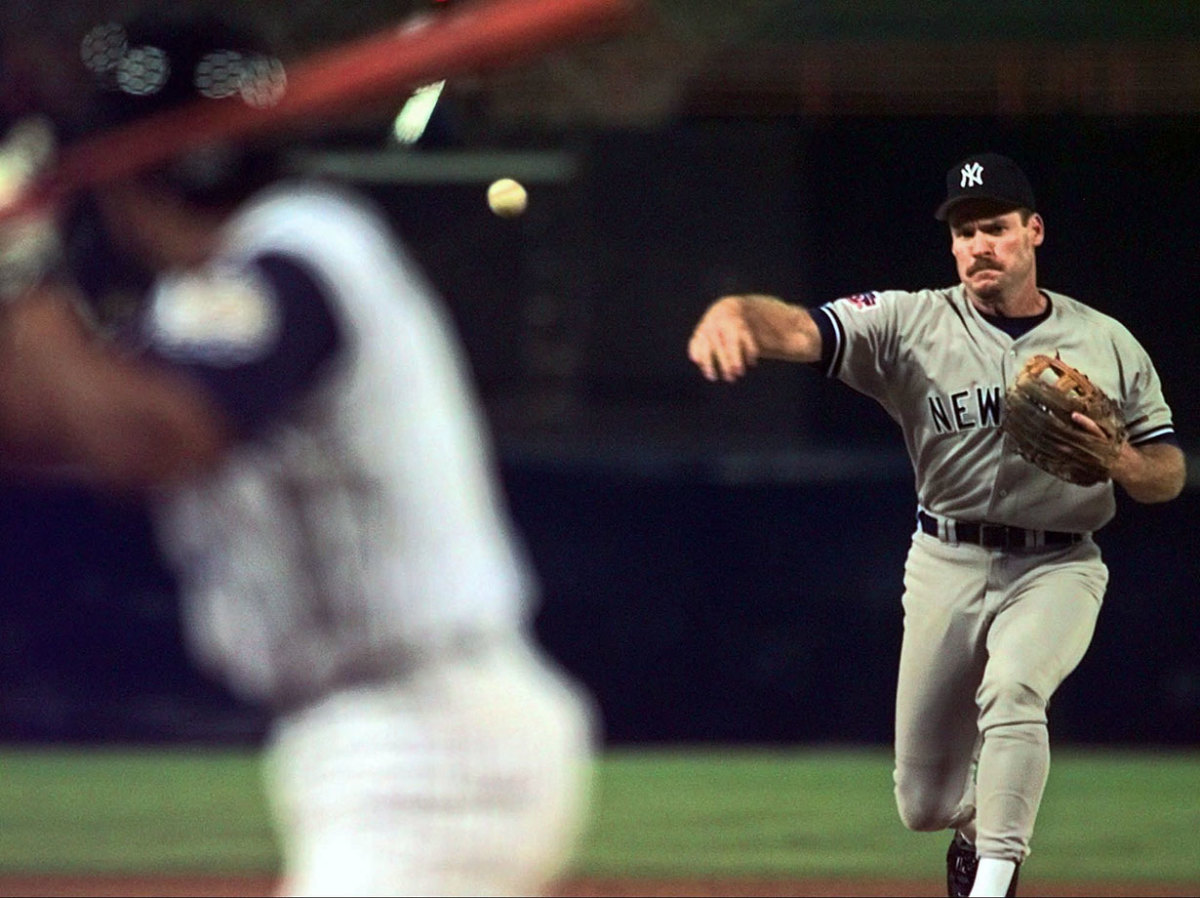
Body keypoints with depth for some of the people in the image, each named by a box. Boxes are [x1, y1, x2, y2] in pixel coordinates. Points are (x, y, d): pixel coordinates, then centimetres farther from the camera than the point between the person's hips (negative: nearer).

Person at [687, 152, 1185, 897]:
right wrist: (734, 313, -44)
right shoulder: (913, 323, -4)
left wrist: (1116, 458, -17)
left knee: (1011, 690, -33)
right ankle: (981, 825, 41)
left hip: (1057, 568, -1)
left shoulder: (1108, 344, 2)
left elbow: (1170, 477, 7)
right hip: (946, 564, 1)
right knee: (925, 803, 5)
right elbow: (801, 328, -21)